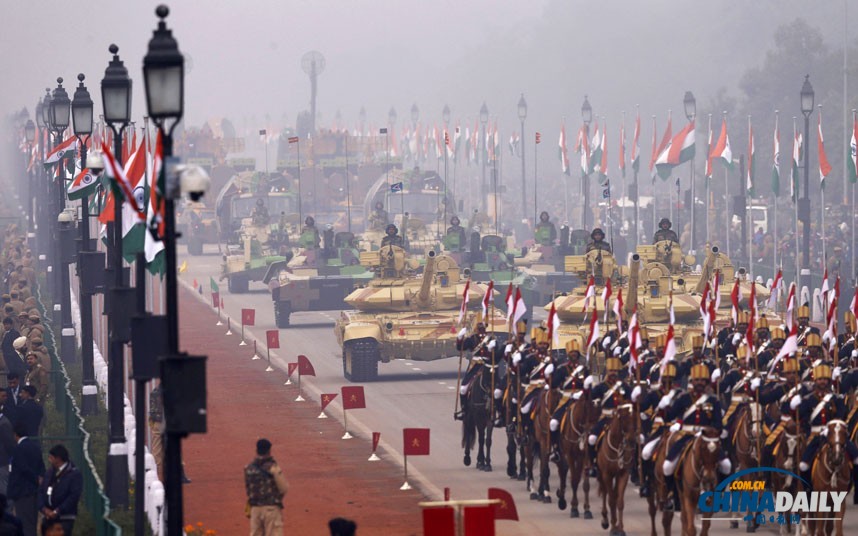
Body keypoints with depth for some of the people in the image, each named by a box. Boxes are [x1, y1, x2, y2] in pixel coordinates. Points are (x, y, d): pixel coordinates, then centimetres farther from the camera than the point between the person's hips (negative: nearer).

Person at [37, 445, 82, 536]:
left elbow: (74, 496, -15)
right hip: (48, 517, 7)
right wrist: (44, 508, -7)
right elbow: (41, 491, 12)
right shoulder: (49, 472, 14)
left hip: (65, 519, -7)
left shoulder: (74, 474, -8)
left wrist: (57, 511, -16)